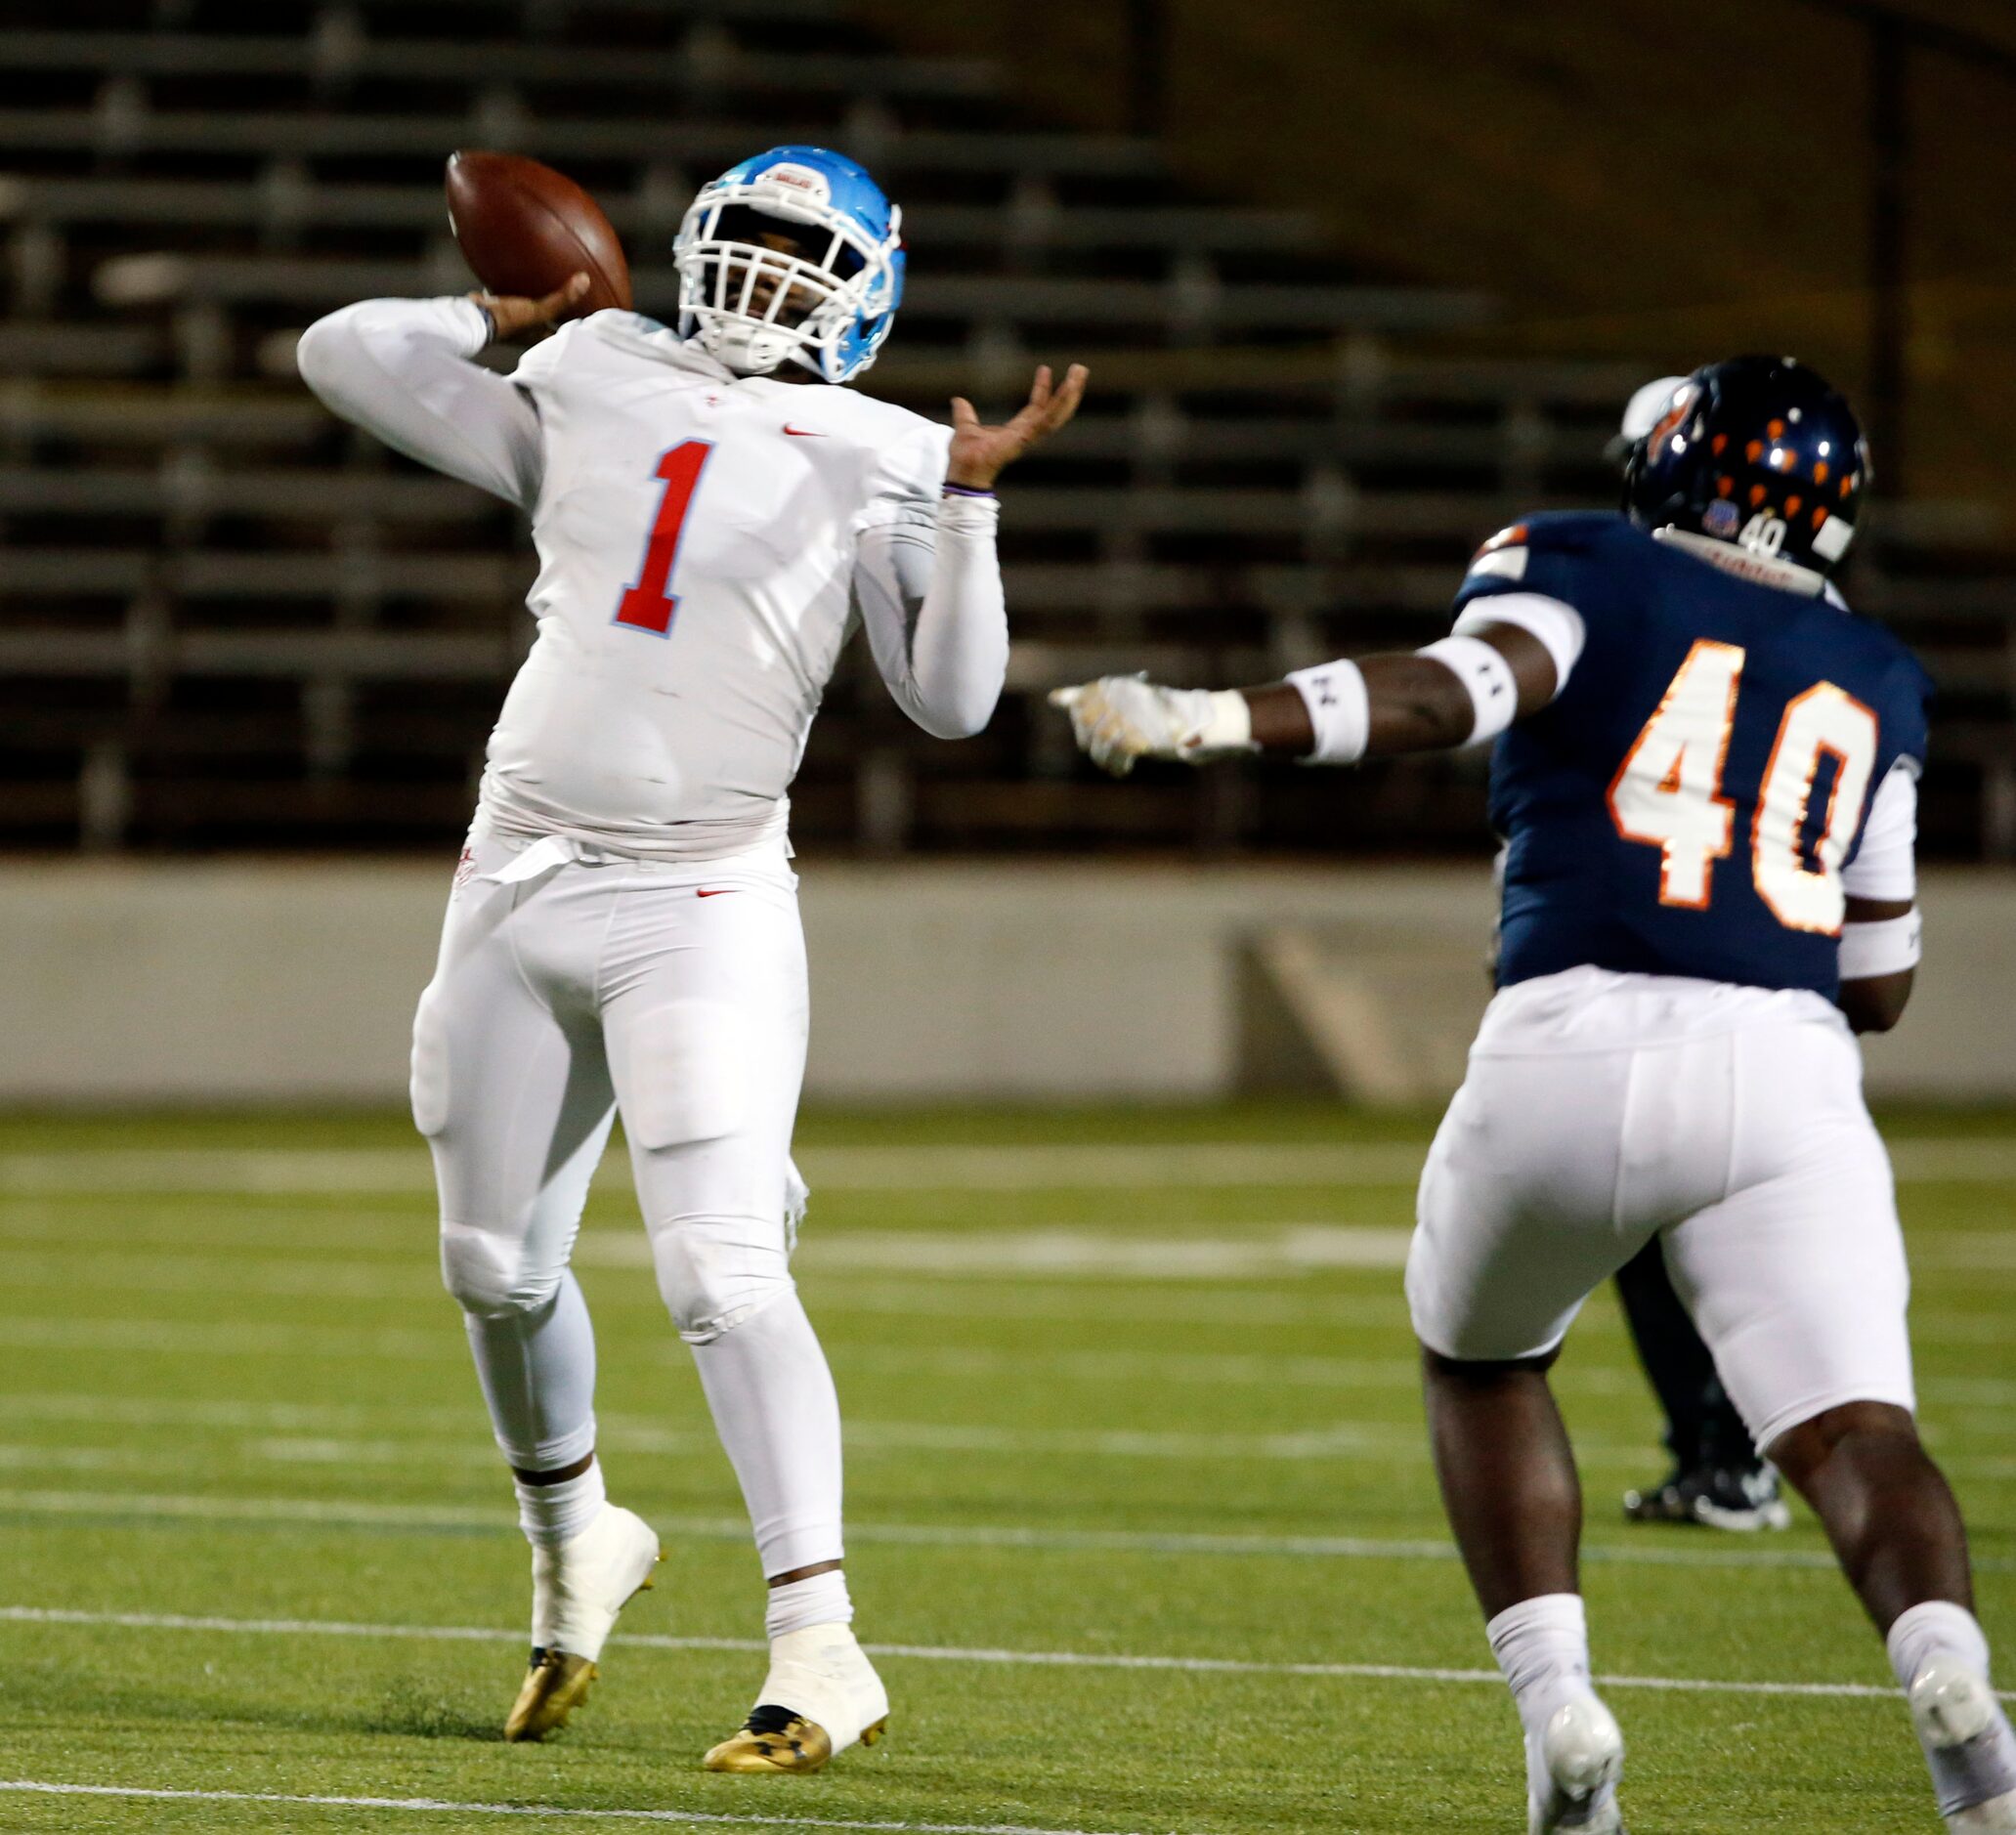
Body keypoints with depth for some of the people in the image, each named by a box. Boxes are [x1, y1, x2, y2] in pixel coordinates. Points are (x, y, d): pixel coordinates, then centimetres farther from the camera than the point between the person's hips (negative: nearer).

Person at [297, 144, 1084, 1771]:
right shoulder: (592, 402, 11)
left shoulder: (870, 461, 2)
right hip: (521, 885, 5)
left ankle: (820, 1650, -16)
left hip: (698, 904, -4)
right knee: (498, 1265, 14)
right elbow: (345, 355, 16)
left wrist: (968, 500, -13)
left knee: (722, 1272, -16)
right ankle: (577, 1544, 40)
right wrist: (512, 318, 11)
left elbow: (952, 700, -5)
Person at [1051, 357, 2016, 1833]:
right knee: (1855, 1431, -6)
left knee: (1479, 1364, 24)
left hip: (1573, 1047, -1)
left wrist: (1216, 718, -21)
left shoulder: (1583, 572, 12)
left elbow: (1461, 688, -11)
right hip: (1785, 1066, 1)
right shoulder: (1872, 683, 23)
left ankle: (1559, 1710, 9)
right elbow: (1880, 985, 26)